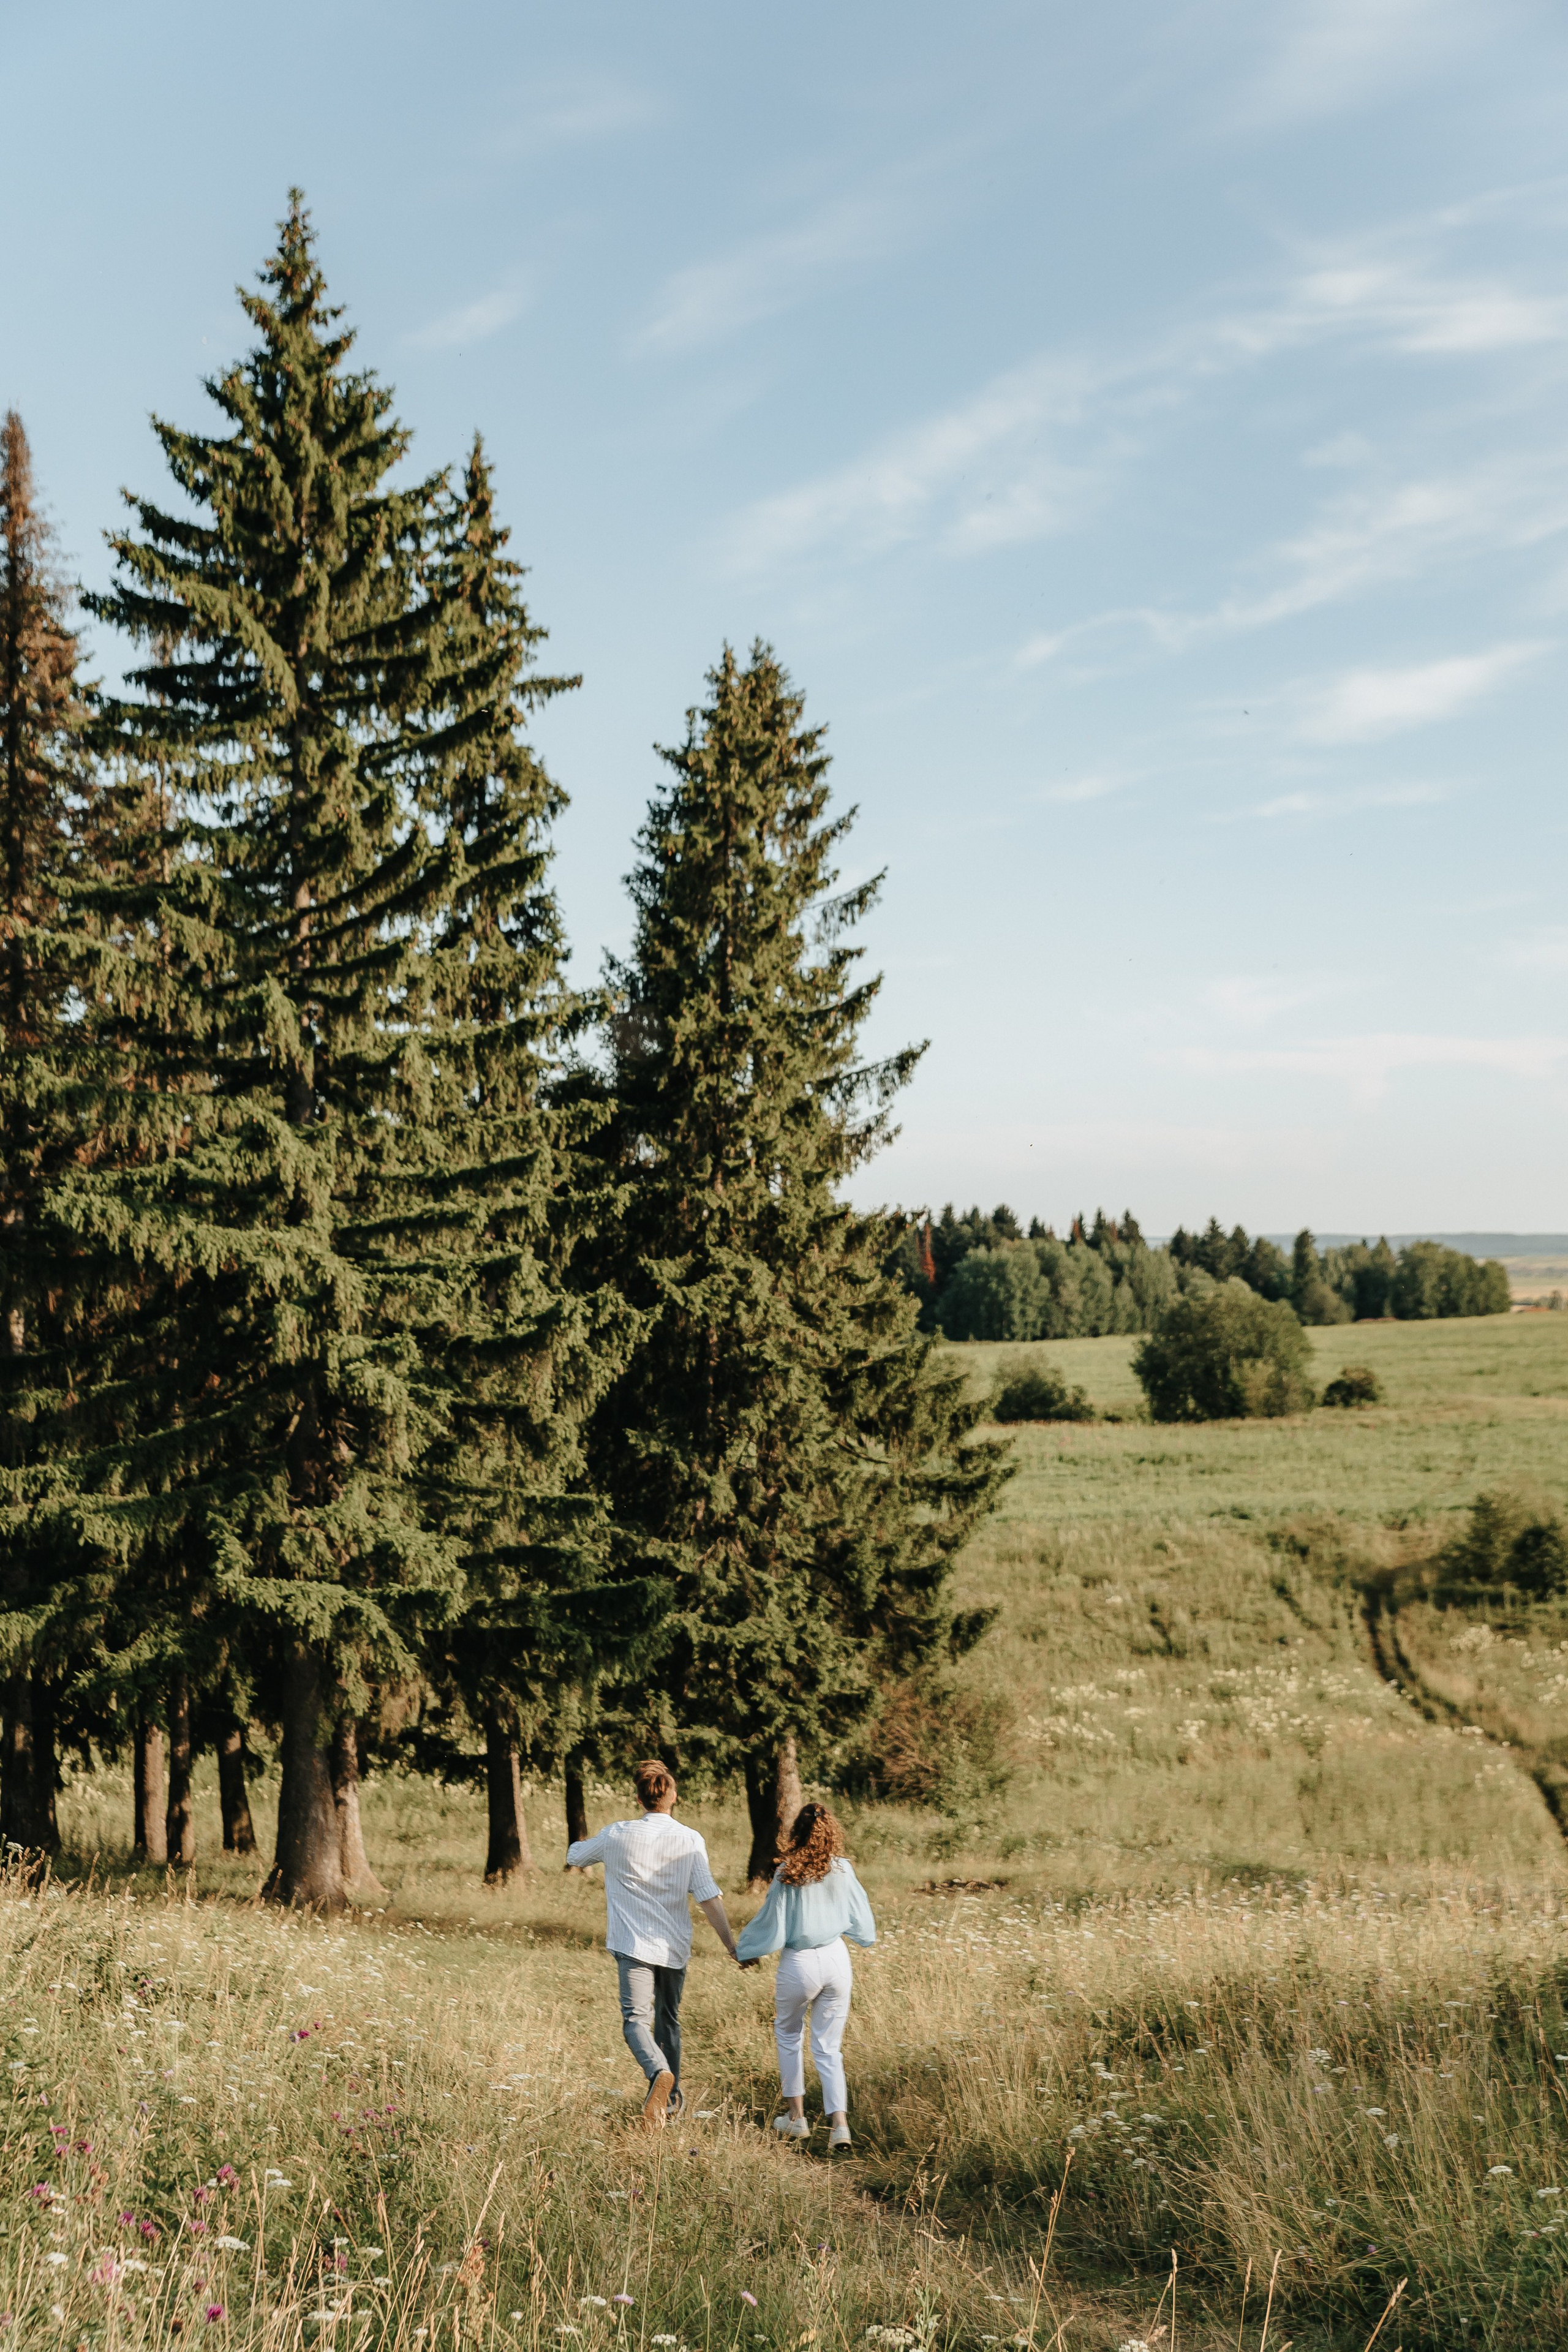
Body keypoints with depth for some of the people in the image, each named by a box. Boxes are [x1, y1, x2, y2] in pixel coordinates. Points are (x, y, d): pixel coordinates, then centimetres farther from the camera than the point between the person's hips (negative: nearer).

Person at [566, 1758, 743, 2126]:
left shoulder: (619, 1835, -4)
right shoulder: (690, 1840, -4)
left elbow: (574, 1857, 15)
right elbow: (708, 1898, -8)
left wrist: (578, 1848, 39)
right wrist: (732, 1946, -1)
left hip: (634, 1945, -3)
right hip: (675, 1947, 3)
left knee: (636, 2019, -9)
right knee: (669, 2020, 20)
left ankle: (659, 2073, -37)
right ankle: (671, 2099, 27)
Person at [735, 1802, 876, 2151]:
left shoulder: (787, 1874, -12)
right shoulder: (843, 1870, -2)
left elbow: (772, 1926, -8)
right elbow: (861, 1920, 7)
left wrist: (747, 1948, 10)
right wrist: (866, 1936, 31)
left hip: (799, 1965, -3)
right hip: (837, 1959, 3)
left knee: (789, 2036, 22)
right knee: (828, 2047, 10)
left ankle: (796, 2117, 24)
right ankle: (839, 2123, -6)